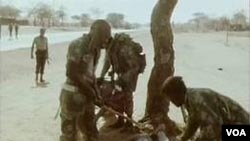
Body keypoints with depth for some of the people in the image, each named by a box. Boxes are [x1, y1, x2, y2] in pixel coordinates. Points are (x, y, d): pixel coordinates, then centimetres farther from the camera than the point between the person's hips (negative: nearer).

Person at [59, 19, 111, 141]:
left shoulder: (95, 49, 8)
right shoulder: (77, 45, -17)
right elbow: (71, 73, -19)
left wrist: (95, 90, 0)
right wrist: (89, 90, -12)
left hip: (86, 95, 8)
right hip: (73, 95, -8)